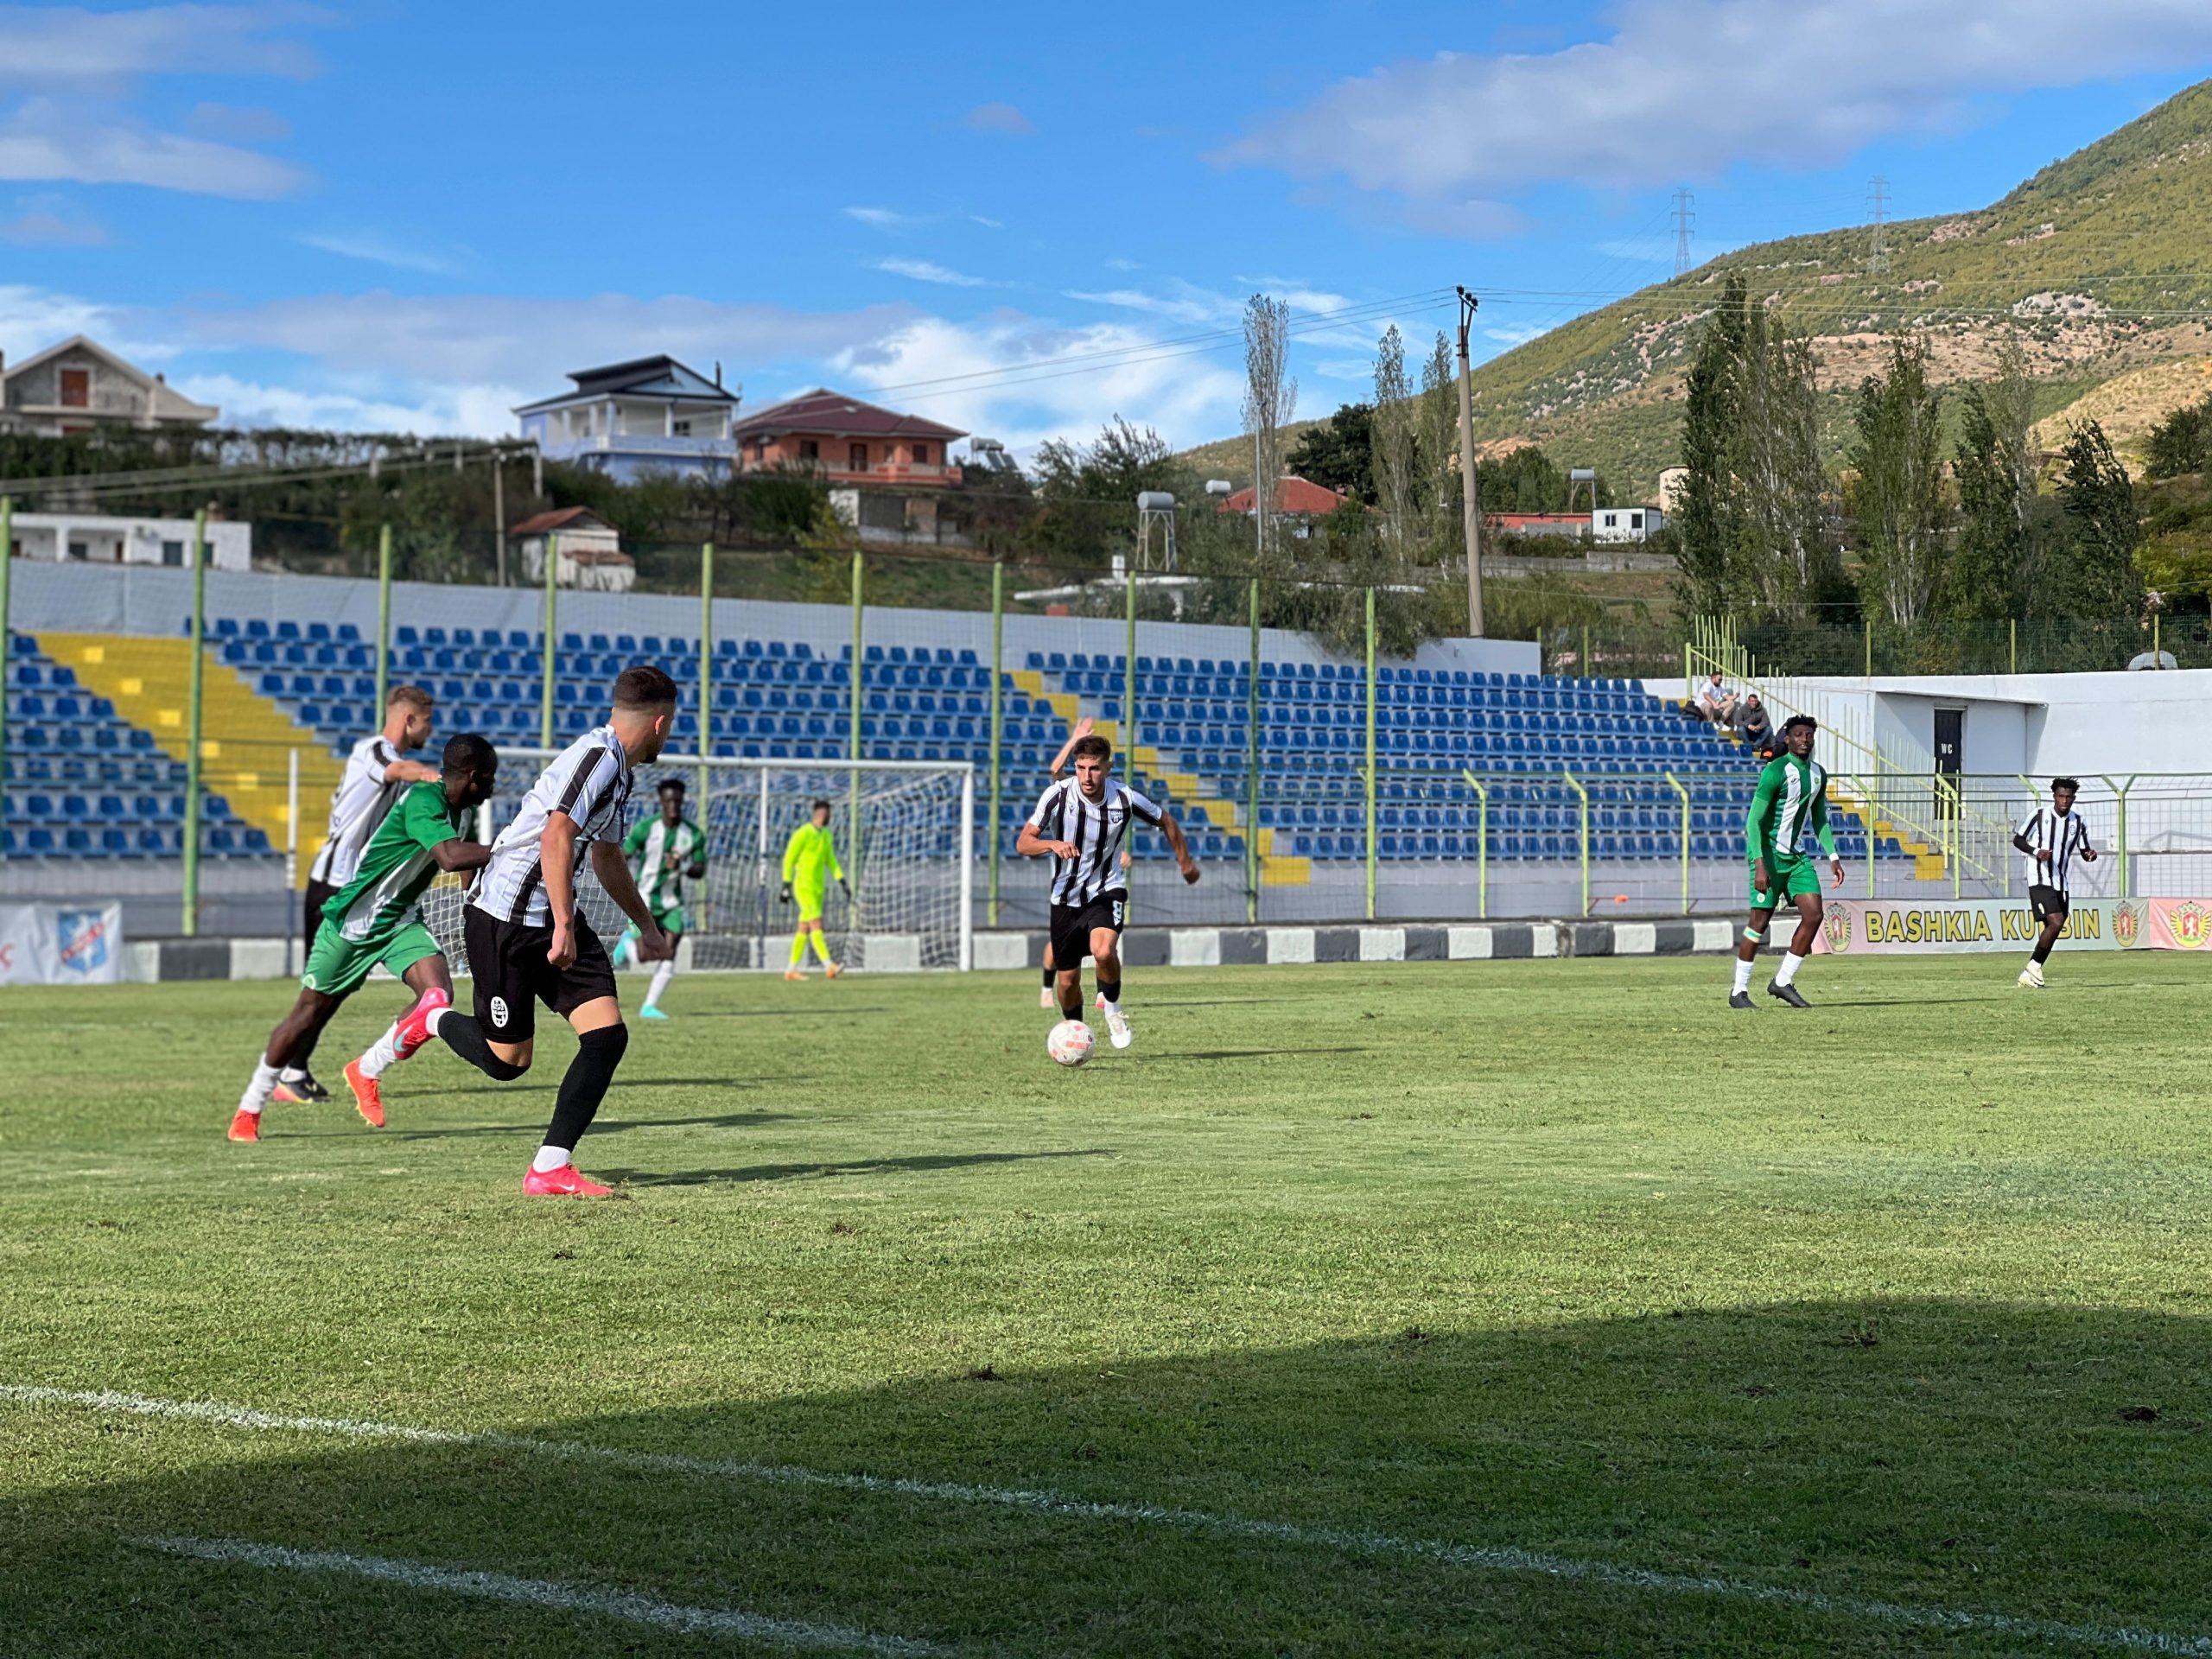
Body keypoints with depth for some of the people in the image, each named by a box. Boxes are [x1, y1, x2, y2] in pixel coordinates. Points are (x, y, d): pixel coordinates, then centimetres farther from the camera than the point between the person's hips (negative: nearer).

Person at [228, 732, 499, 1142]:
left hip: (401, 921, 7)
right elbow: (452, 856, -42)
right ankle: (249, 1110, 22)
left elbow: (468, 859, 20)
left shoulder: (460, 811, 1)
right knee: (311, 1013, 5)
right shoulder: (423, 800, -26)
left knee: (439, 995, -17)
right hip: (353, 921, -7)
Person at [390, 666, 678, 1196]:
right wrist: (563, 926, -30)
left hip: (555, 916, 9)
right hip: (504, 917, -9)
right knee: (507, 1061, -2)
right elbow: (555, 838, -27)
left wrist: (646, 926, 38)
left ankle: (550, 1169, -6)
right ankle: (435, 1018, 29)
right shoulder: (597, 757, -17)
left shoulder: (620, 771, 15)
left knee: (608, 1034, -7)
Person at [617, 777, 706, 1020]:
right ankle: (628, 941, 33)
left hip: (672, 903, 3)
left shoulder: (693, 834, -4)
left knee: (669, 956, -8)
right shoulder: (646, 828, -12)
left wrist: (681, 868, -21)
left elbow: (700, 870, 0)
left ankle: (649, 1007, 2)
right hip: (644, 901, -3)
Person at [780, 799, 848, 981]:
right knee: (816, 924, -17)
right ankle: (828, 966, -27)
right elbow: (789, 859, -10)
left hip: (818, 887, 8)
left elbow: (831, 861, 17)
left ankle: (792, 970, 14)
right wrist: (786, 886, -13)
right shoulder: (803, 834, -11)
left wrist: (843, 883, 8)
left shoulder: (827, 835, 13)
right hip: (804, 887, -8)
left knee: (804, 929, 9)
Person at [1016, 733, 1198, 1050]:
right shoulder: (1058, 794, -17)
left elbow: (1166, 822, 6)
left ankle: (1112, 1009, -2)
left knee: (1103, 951, -31)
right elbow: (1023, 843, -18)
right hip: (1066, 897, 1)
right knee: (1068, 980, 6)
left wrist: (1185, 862, 17)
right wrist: (1053, 844, -38)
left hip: (1107, 891, -1)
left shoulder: (1125, 799, -15)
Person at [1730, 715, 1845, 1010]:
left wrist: (1833, 857, 11)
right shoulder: (1775, 772, -15)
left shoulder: (1818, 774, 9)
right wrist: (1760, 865, -25)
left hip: (1798, 856, 7)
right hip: (1770, 854, -7)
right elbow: (1754, 820, -18)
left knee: (1813, 915, -6)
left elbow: (1819, 819, 20)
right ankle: (1739, 991, 6)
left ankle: (1783, 981, 5)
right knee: (1760, 921, -5)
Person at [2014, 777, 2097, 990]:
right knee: (2056, 923, -21)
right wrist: (2035, 851, -16)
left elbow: (2084, 852, 14)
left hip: (2062, 884, 6)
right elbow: (2017, 839, 3)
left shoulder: (2078, 824, 7)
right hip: (2040, 881, -6)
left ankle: (2030, 974, 17)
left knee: (2053, 929, 6)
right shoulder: (2038, 816, -4)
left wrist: (2090, 855, -11)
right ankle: (2034, 966, -6)